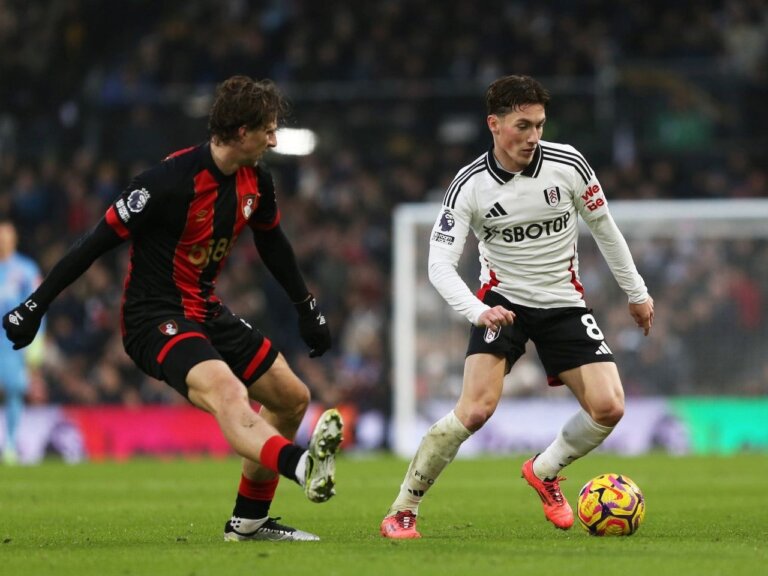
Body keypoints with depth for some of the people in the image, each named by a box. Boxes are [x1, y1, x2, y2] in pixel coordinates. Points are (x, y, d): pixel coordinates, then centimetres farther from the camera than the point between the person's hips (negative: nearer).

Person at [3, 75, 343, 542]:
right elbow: (100, 241, -17)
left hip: (206, 311, 9)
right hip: (156, 317, -9)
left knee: (293, 398, 11)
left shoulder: (256, 180, 3)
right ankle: (302, 467, -62)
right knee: (226, 392, -34)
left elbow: (272, 242, 22)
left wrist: (308, 309, 29)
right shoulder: (172, 181, -22)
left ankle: (249, 521, 21)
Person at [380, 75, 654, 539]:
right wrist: (478, 312, -33)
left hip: (565, 304, 3)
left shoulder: (567, 164, -9)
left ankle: (545, 472, 18)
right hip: (503, 302, -3)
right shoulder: (470, 185, -14)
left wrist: (636, 292, 13)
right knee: (477, 407, -24)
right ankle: (403, 511, -12)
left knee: (609, 408, -12)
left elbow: (603, 226, 7)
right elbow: (440, 263, -15)